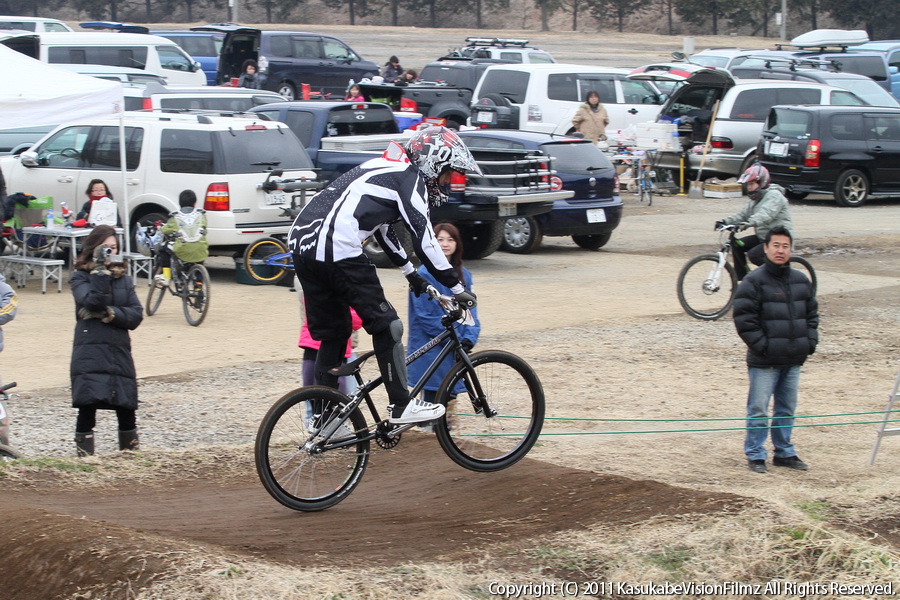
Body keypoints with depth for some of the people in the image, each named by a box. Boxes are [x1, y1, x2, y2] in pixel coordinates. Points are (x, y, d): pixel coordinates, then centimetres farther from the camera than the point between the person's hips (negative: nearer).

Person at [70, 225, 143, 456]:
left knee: (126, 407, 3)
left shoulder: (124, 279, 14)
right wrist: (100, 270, -16)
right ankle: (84, 456, -3)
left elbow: (136, 315, 4)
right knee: (88, 405, -10)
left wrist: (109, 314, -11)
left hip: (120, 352, 4)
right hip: (89, 353, -3)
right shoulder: (80, 277, 3)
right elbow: (92, 301, -16)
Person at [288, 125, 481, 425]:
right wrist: (457, 288, -2)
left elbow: (384, 230, 38)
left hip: (302, 241, 9)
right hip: (338, 251, -9)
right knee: (386, 326, 1)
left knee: (333, 333, 17)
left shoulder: (384, 168, 26)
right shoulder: (409, 178, -1)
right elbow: (424, 240, -7)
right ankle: (401, 406, 5)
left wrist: (411, 273, 44)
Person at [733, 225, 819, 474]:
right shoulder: (754, 282, -9)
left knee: (787, 409, 14)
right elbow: (744, 319, -12)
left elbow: (812, 313, 19)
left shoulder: (801, 281, 10)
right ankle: (755, 455, 5)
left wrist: (810, 341, 7)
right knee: (758, 410, -3)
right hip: (764, 362, -6)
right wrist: (762, 346, -15)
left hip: (793, 360, 6)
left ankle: (784, 452, 24)